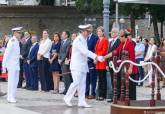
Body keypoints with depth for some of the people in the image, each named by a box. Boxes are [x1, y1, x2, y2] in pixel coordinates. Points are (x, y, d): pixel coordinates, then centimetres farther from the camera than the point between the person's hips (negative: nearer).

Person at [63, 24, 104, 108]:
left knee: (82, 84, 6)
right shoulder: (78, 40, -16)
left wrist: (94, 57, 5)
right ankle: (67, 98, 5)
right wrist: (95, 57, -29)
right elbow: (84, 51, -25)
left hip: (83, 65, 9)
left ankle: (82, 102, 7)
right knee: (76, 83, -10)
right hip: (77, 66, -9)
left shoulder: (84, 40, 13)